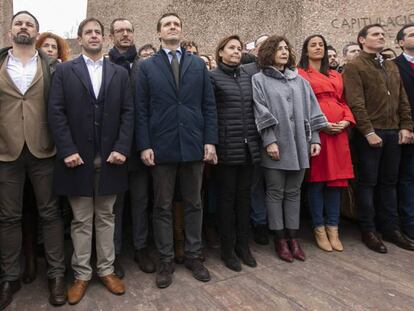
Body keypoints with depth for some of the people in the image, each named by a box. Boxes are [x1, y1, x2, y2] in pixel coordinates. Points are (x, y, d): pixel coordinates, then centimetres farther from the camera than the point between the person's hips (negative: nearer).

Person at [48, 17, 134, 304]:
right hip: (78, 157, -1)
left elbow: (128, 113, 2)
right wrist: (68, 150, -12)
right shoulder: (65, 71, 5)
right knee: (81, 220, 8)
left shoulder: (120, 73, 10)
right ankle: (82, 275, 22)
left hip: (110, 157, 2)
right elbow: (56, 112, -3)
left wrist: (122, 148, -9)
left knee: (106, 217, 11)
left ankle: (107, 270, 24)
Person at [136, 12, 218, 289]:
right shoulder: (147, 66, 6)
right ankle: (166, 260, 22)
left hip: (194, 144, 2)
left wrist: (210, 141, -4)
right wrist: (144, 145, -7)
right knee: (163, 206, 7)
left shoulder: (198, 64, 10)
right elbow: (141, 110, 1)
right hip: (162, 146, -1)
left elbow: (209, 105, 5)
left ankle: (193, 256, 26)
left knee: (194, 204, 11)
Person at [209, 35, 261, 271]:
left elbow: (254, 110, 17)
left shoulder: (247, 77, 15)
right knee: (227, 197, 5)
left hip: (248, 147, 5)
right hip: (227, 147, -5)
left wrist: (256, 139, 11)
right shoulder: (213, 77, 0)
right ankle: (228, 249, 19)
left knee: (244, 196, 11)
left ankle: (243, 245, 25)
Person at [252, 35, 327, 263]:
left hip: (299, 145, 4)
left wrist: (314, 138, 5)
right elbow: (261, 113, -8)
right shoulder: (259, 80, 2)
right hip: (276, 145, -4)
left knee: (293, 192, 10)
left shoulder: (299, 80, 16)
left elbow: (311, 110, 12)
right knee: (276, 192, 4)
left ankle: (293, 237, 20)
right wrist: (269, 141, -16)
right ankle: (280, 239, 15)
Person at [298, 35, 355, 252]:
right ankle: (319, 229, 10)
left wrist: (347, 121, -1)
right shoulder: (300, 74, 4)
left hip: (339, 132, 6)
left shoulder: (336, 76, 22)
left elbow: (343, 102, 18)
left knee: (336, 179, 6)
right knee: (316, 179, -1)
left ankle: (333, 229, 15)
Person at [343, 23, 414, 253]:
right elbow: (356, 103, -13)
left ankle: (391, 228, 21)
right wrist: (369, 132, -18)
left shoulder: (392, 67, 19)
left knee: (390, 182, 11)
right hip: (369, 133, -6)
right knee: (368, 182, 1)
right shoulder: (355, 67, -3)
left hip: (393, 133, 7)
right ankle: (369, 231, 12)